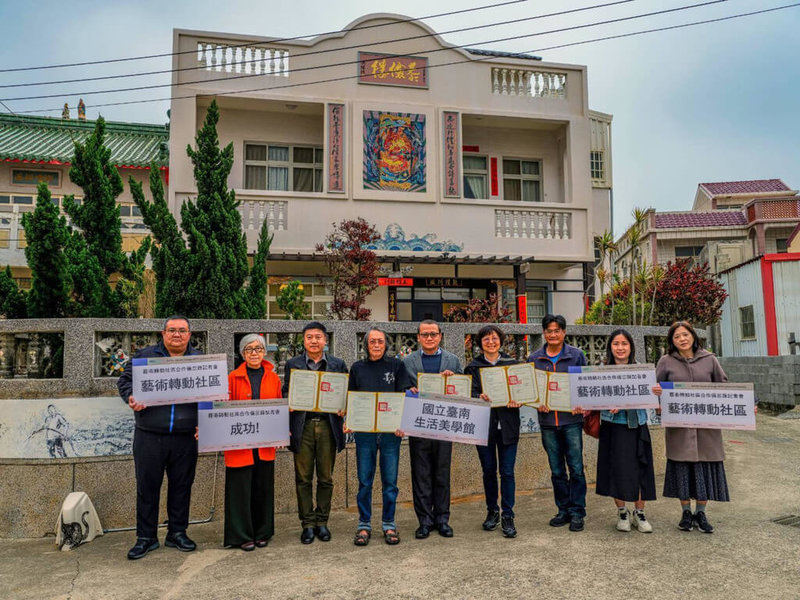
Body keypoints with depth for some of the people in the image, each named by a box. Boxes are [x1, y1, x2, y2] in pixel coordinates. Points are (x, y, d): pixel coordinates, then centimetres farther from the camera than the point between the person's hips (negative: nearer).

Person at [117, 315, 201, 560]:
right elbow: (124, 380, 9)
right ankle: (146, 537, 19)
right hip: (149, 437, -1)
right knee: (147, 486, 5)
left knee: (182, 485, 10)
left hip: (186, 439, 1)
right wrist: (131, 398, -12)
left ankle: (177, 533, 24)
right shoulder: (145, 356, 5)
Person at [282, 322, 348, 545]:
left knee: (325, 478, 7)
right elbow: (286, 392, 11)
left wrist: (343, 408, -9)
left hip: (328, 426, 0)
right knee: (303, 478, 4)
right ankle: (308, 524, 16)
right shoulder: (292, 364, 9)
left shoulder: (338, 365, 9)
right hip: (302, 426, 0)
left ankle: (322, 522, 20)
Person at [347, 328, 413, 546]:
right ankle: (364, 526, 17)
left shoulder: (396, 365, 5)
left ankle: (389, 525, 17)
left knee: (390, 481, 4)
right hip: (364, 431, 1)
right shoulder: (357, 368, 10)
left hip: (390, 431, -1)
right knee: (364, 481, 5)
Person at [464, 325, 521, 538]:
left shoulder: (512, 364, 8)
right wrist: (481, 397, -23)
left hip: (507, 424, 0)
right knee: (488, 470, 9)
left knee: (507, 471, -1)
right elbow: (470, 393, -2)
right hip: (483, 424, 0)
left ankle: (508, 517, 9)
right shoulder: (473, 366, 5)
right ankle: (492, 511, 25)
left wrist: (517, 401, -14)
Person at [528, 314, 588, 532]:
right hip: (547, 420, 2)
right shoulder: (534, 359, 6)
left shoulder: (577, 355, 2)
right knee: (556, 470, 11)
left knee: (576, 468, -1)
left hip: (571, 418, -2)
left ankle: (577, 512, 10)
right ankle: (563, 510, 23)